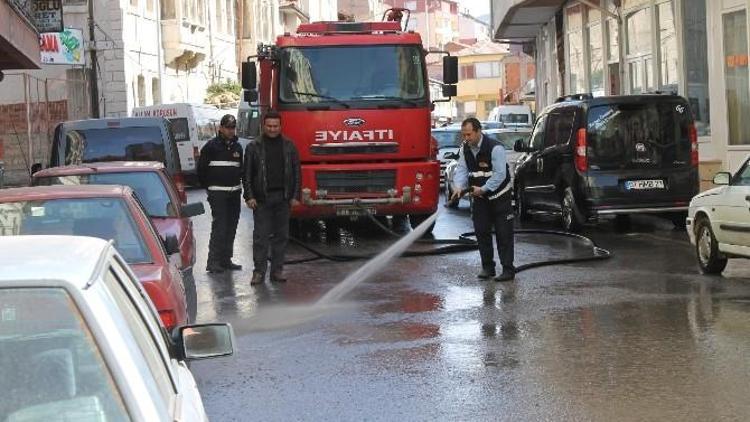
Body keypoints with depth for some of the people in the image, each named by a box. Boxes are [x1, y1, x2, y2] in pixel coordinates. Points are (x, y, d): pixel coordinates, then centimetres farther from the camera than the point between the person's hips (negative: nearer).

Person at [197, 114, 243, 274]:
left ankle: (225, 260, 17)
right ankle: (213, 262, -11)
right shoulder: (211, 146, -4)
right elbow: (201, 169, -2)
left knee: (231, 227, 9)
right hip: (218, 193, -6)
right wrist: (209, 187, 0)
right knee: (219, 226, -12)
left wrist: (238, 184, 13)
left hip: (234, 193, 6)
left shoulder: (237, 147, 13)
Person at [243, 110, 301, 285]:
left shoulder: (289, 146, 8)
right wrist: (249, 196, -6)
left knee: (281, 236, 5)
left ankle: (277, 270, 12)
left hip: (283, 198, 2)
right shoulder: (253, 147, 3)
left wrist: (295, 196, 2)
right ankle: (259, 271, 0)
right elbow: (247, 174, 3)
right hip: (261, 199, -2)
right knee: (260, 236, -4)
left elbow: (296, 172, 10)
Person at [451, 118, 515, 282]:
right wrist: (458, 187, -22)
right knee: (481, 231, 6)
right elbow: (461, 170, -3)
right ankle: (487, 267, 16)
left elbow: (500, 174, -24)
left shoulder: (495, 148, -22)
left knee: (504, 233, -5)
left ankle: (508, 269, -3)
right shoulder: (465, 149, -1)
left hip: (499, 196, -6)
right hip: (479, 196, 6)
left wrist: (483, 189, -28)